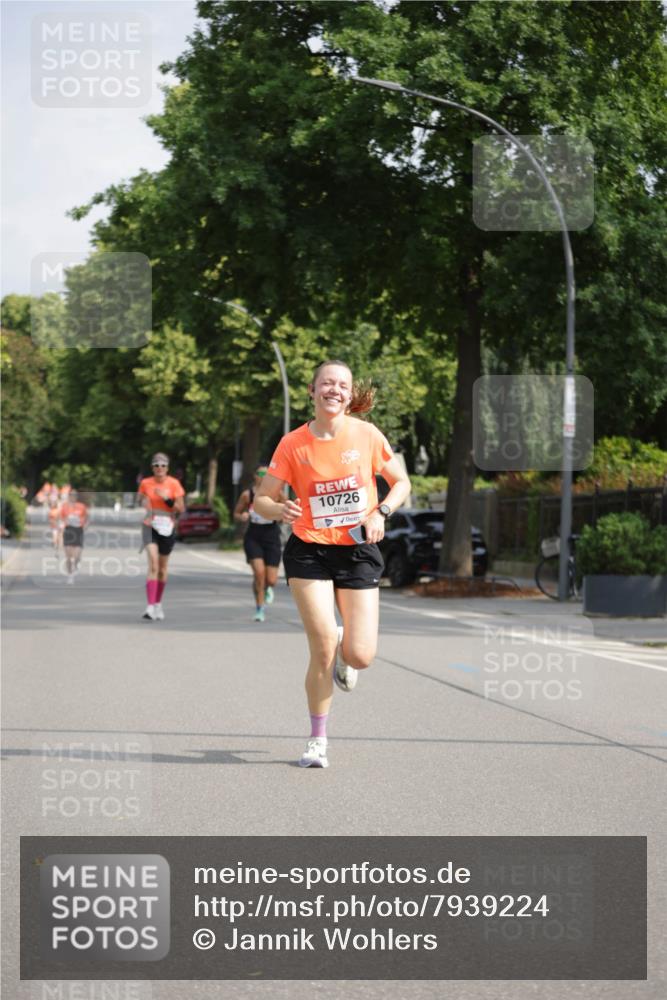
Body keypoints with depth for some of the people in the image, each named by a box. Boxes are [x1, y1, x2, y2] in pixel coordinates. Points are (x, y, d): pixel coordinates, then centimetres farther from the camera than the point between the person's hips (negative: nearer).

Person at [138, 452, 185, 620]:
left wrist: (167, 498, -18)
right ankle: (150, 607, -26)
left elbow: (181, 509, -4)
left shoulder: (173, 484, -2)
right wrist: (144, 504, -7)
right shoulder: (145, 483, 1)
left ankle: (158, 604, 33)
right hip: (150, 526, -1)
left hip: (167, 527, 1)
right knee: (153, 564, -19)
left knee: (162, 568, 13)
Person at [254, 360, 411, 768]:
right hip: (309, 552, -1)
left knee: (361, 657, -7)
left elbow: (402, 482, 8)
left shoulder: (367, 435, -3)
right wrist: (282, 511, -24)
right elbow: (262, 499, -1)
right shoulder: (293, 444, -6)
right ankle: (318, 741, 8)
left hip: (358, 552, 1)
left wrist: (380, 513, -9)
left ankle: (344, 652, 34)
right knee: (323, 649, -11)